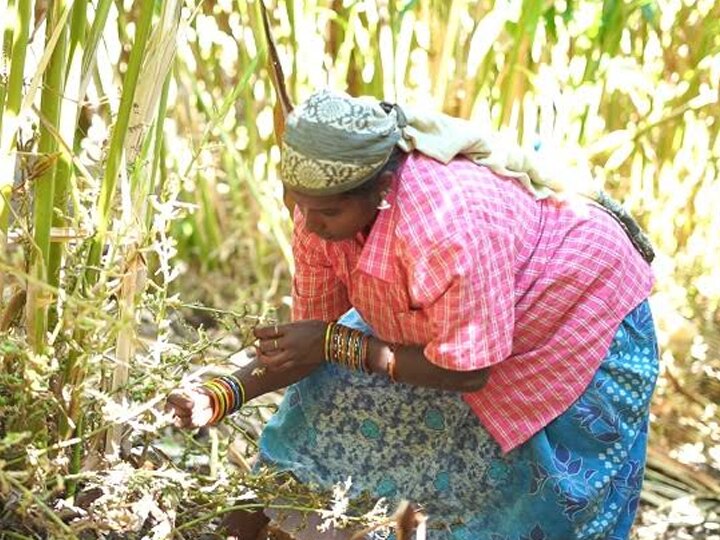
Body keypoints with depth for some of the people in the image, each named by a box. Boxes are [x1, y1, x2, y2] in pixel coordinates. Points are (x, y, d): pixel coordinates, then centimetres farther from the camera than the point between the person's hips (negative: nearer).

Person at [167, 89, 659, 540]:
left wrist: (334, 343, -31)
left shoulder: (453, 227, -43)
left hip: (579, 321, -6)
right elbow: (308, 341, -11)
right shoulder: (326, 205, -21)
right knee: (332, 398, 2)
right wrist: (224, 397, -26)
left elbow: (465, 373, -31)